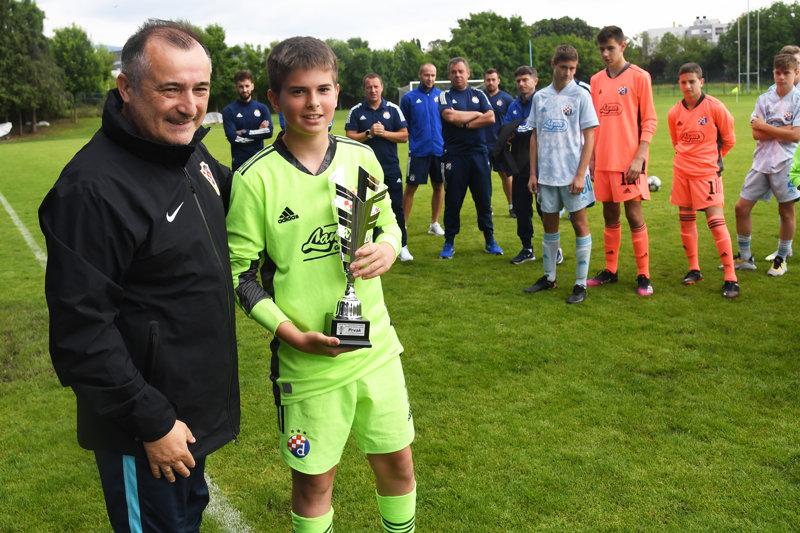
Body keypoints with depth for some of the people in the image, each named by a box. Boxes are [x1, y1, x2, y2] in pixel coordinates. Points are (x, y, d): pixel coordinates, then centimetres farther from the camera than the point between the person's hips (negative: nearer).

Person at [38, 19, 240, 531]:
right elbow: (80, 331, -26)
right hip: (145, 431, -8)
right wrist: (151, 422, -21)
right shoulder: (93, 188, -26)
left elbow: (231, 191, 24)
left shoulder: (192, 151, 0)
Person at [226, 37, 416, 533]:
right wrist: (294, 335, -16)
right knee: (314, 478, 11)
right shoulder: (256, 178, -11)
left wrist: (387, 249, -9)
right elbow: (241, 273, -7)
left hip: (376, 345, 4)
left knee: (397, 463, 17)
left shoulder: (361, 157, 0)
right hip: (306, 359, -3)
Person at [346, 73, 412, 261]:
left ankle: (402, 247, 12)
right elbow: (350, 137, -3)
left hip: (391, 168, 0)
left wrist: (384, 133, -11)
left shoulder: (393, 109, 5)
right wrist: (369, 134, -16)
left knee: (397, 207, 2)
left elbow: (404, 136, 1)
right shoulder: (356, 111, 4)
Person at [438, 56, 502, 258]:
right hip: (454, 155, -2)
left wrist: (464, 124, -8)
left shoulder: (478, 94, 13)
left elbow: (490, 118, -1)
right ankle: (449, 243, 11)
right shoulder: (445, 96, 5)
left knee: (484, 199, 5)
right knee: (452, 200, 1)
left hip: (479, 153, 2)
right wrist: (476, 114, -2)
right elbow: (450, 116, -14)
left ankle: (490, 240, 16)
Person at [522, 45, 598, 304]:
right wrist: (533, 173, 6)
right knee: (549, 224, 12)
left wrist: (581, 174, -13)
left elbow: (589, 137, -5)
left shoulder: (581, 95, -3)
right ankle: (549, 278, 25)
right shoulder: (540, 97, 8)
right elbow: (535, 136, 12)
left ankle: (581, 284, 8)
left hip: (572, 173, -4)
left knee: (579, 223, 1)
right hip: (547, 174, 4)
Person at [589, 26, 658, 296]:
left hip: (629, 161, -5)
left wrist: (639, 158, -13)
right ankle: (610, 271, 21)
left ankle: (644, 276, 6)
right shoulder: (597, 80, 12)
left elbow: (649, 121, -5)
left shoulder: (639, 76, -2)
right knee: (610, 215, 11)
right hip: (603, 161, 5)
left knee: (634, 215, -3)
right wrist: (591, 158, 9)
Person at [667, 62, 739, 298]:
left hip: (707, 172, -5)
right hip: (682, 171, 5)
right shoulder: (674, 113, 3)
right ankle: (694, 270, 24)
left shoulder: (715, 107, -8)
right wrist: (687, 157, 13)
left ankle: (731, 278, -6)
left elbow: (728, 140, 3)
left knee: (716, 220, -10)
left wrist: (711, 158, 10)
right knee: (686, 220, 9)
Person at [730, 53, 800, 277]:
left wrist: (765, 126, -8)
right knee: (742, 207, 2)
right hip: (761, 162, 4)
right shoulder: (764, 99, 6)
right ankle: (745, 257, 16)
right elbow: (756, 134, -2)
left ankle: (781, 258, 22)